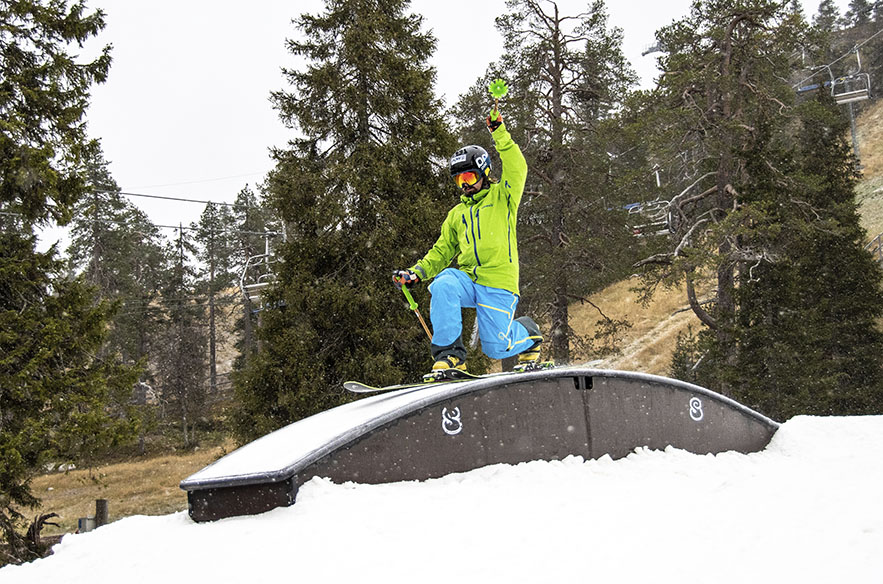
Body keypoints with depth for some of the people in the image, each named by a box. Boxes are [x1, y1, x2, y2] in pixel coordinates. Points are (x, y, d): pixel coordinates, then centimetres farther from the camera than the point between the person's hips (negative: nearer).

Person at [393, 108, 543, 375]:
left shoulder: (502, 197, 10)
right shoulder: (457, 214, 24)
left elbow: (517, 170, -9)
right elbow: (442, 252, 25)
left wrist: (500, 135, -17)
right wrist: (416, 273, 9)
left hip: (498, 281, -4)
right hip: (467, 277, 4)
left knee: (497, 348, -10)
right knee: (443, 285, -31)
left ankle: (528, 334, 26)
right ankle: (449, 355, -24)